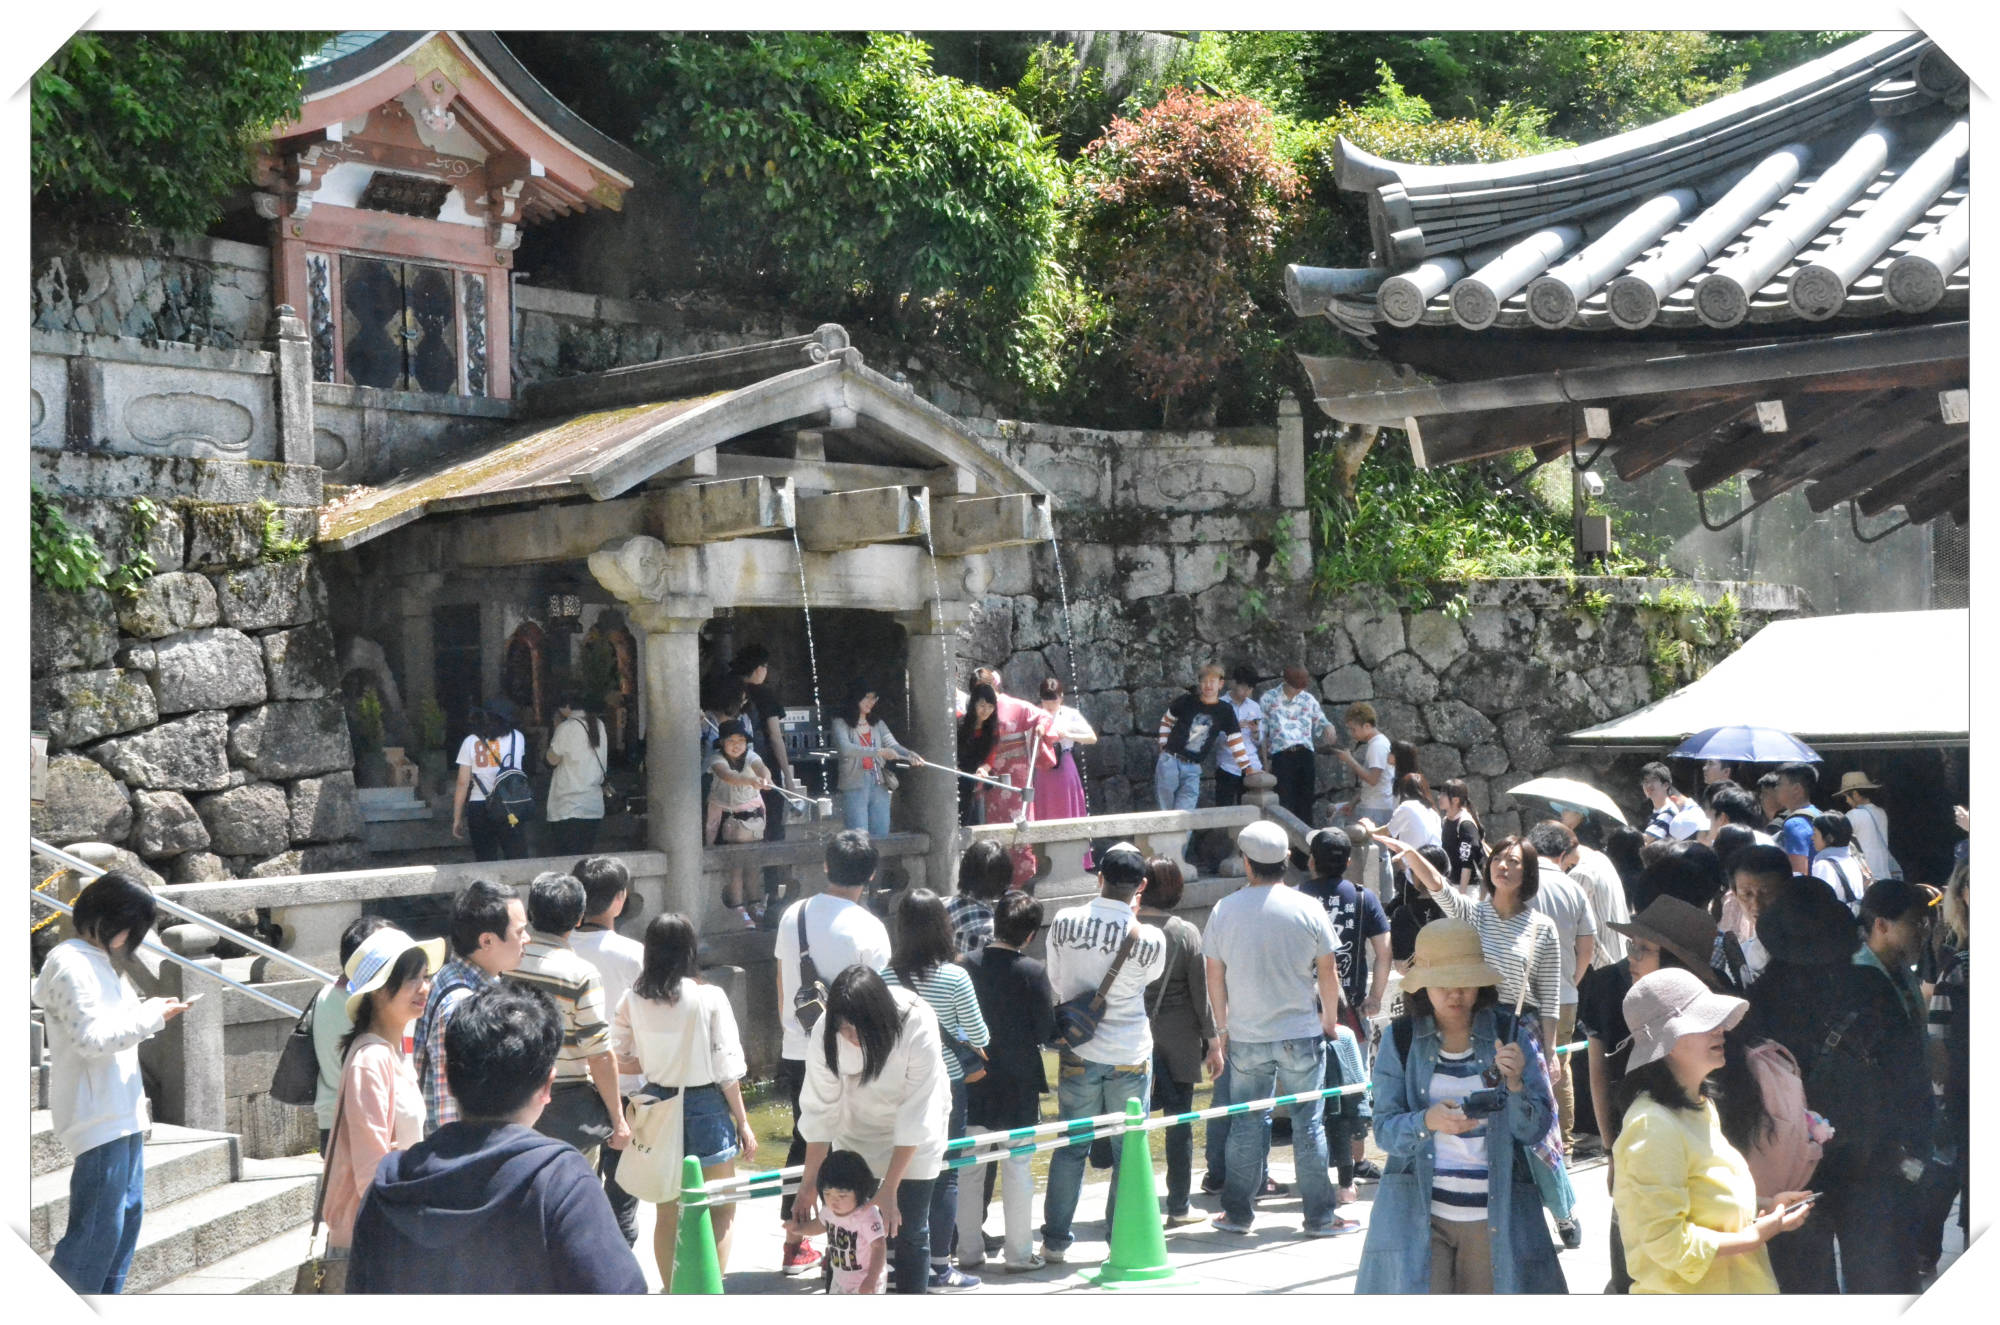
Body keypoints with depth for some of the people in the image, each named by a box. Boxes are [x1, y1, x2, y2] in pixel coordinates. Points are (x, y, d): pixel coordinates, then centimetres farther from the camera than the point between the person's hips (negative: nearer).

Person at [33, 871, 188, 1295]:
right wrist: (152, 1015, -12)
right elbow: (92, 1038, -20)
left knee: (128, 1214, 13)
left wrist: (150, 1011, 3)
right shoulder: (70, 964, -14)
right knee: (97, 1229, -10)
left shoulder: (101, 963, 16)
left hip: (122, 1114, 10)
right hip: (98, 1117, -10)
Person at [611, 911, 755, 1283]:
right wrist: (743, 1123, -1)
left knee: (667, 1212, 17)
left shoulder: (633, 1001, -5)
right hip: (704, 1107, -3)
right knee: (721, 1210, 12)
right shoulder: (709, 998, -14)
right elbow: (727, 1069, -11)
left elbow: (617, 1061, 0)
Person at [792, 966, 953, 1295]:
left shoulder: (918, 1028, -35)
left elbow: (915, 1117, -30)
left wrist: (889, 1190, -28)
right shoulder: (827, 1031, -27)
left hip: (913, 1137, -2)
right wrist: (810, 1183, -16)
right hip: (858, 1126, 2)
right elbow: (821, 1109, -19)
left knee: (909, 1229, -3)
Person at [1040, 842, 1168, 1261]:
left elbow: (1055, 981, 4)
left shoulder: (1065, 923, -10)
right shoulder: (1149, 939, -15)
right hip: (1131, 1054, -2)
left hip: (1078, 1053, 2)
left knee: (1071, 1145, 12)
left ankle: (1056, 1240, 17)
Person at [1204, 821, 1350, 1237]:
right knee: (1308, 1124, 6)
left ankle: (1237, 1213, 17)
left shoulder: (1224, 911, -3)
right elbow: (1328, 974, 0)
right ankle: (1320, 1216, 10)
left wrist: (1222, 1029, 15)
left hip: (1245, 1036, 1)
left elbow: (1215, 978, 4)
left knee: (1245, 1125, 11)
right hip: (1301, 1033, -1)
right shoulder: (1307, 908, -7)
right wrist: (1330, 1020, 15)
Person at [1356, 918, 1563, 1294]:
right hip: (1418, 1211, -1)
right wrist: (1428, 1121, -23)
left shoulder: (1508, 1034, 2)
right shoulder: (1401, 1039, 2)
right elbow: (1384, 1130, -3)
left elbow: (1534, 1131, 0)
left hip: (1496, 1212, 1)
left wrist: (1516, 1084, -19)